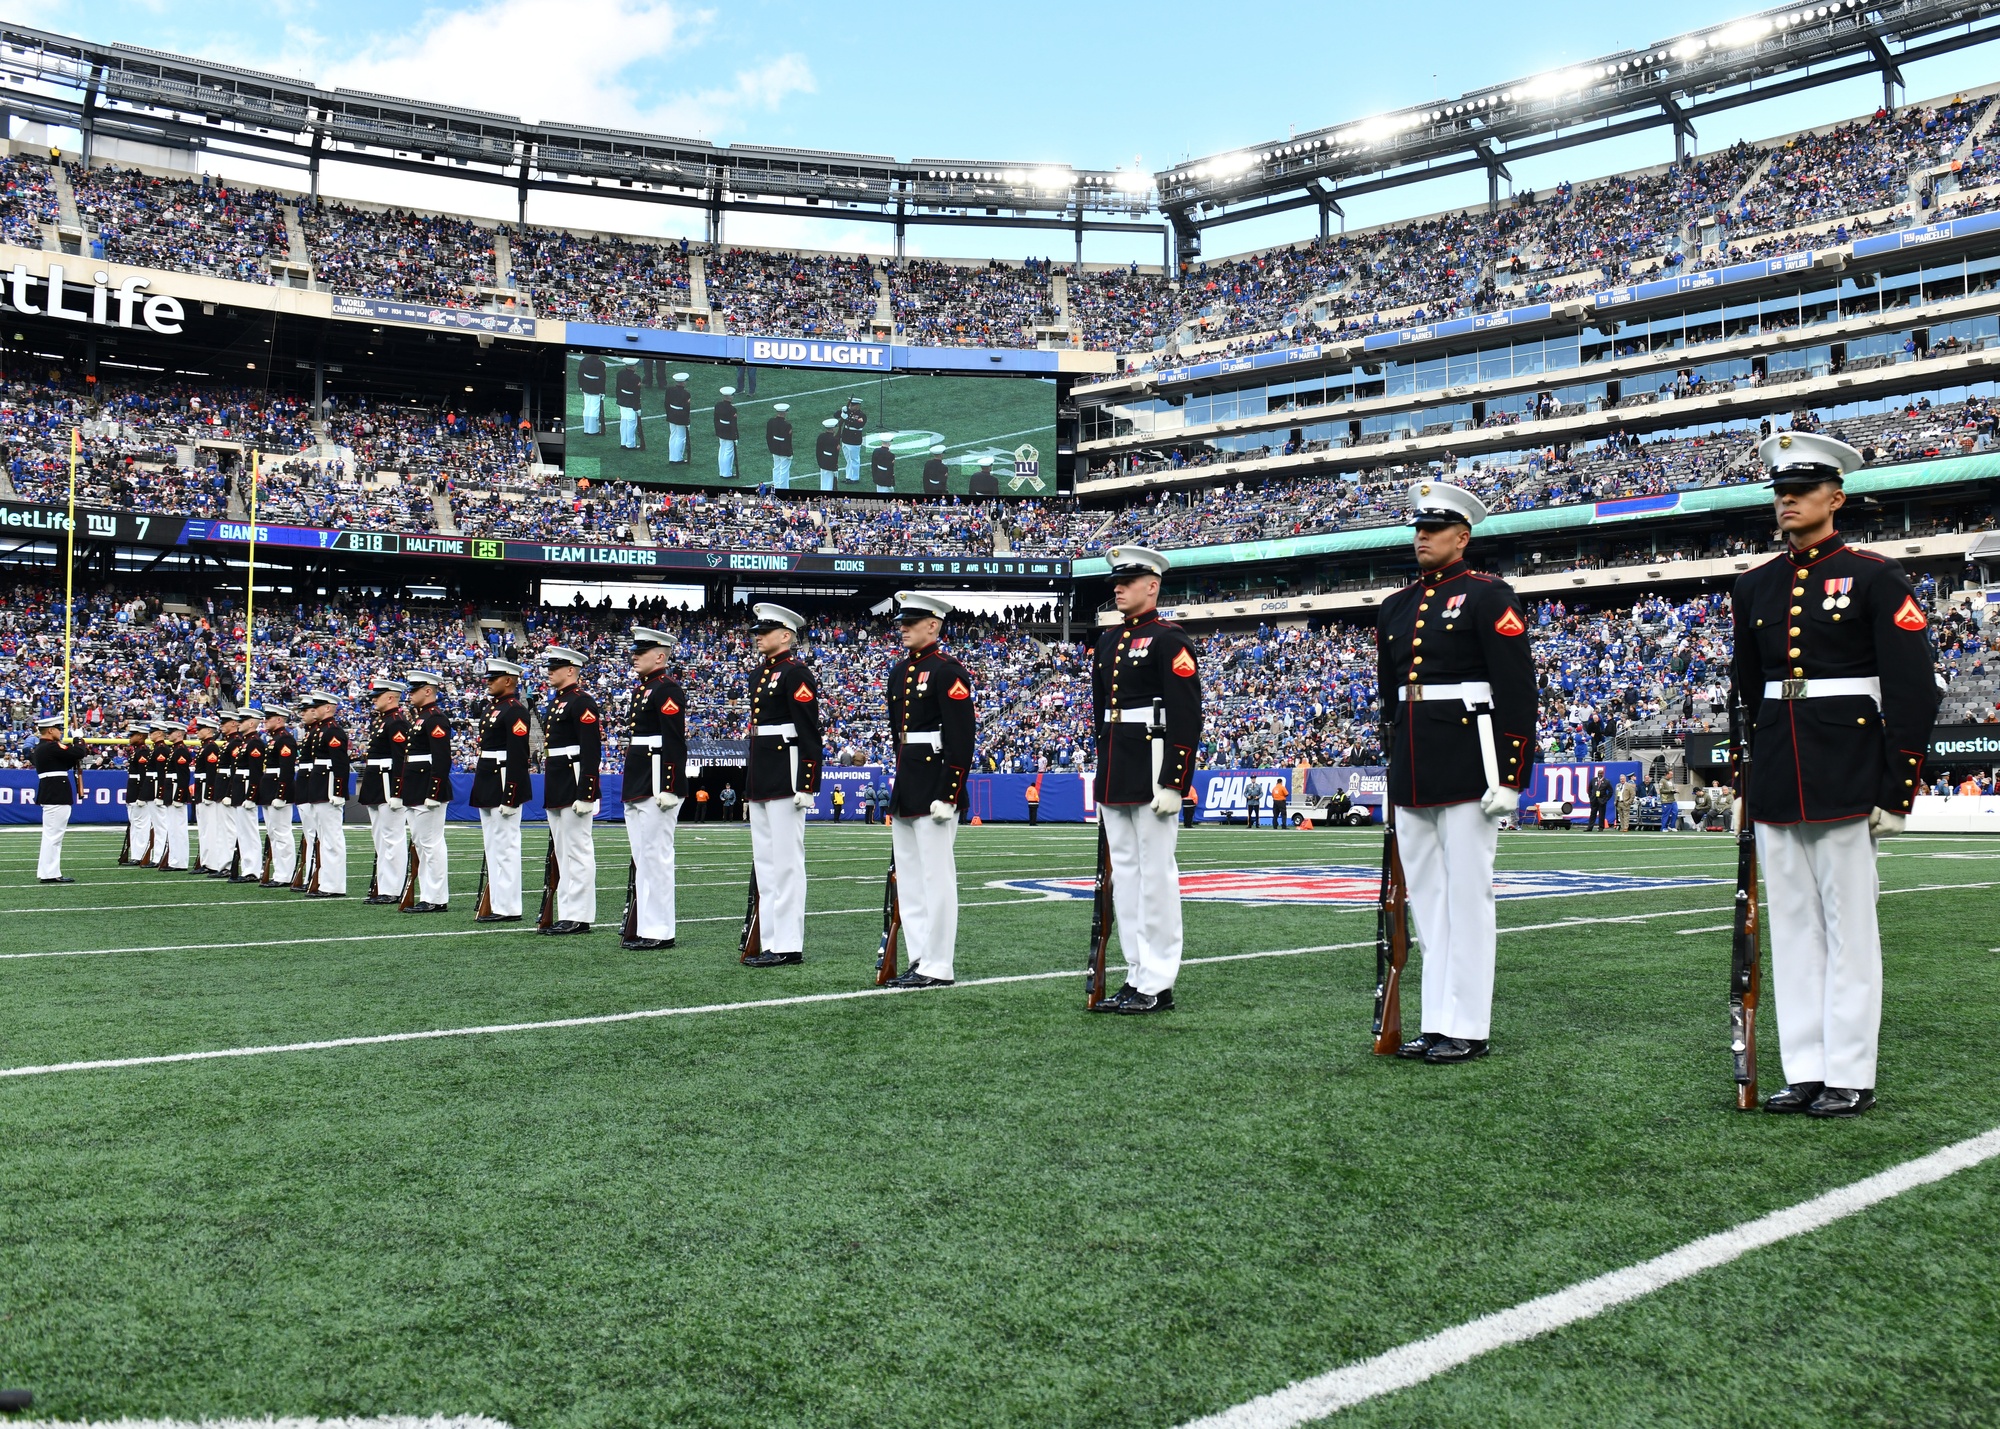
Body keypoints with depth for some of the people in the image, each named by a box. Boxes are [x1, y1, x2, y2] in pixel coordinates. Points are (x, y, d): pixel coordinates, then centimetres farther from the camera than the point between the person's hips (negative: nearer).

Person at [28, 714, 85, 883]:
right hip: (57, 796, -10)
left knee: (51, 835, 14)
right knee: (53, 834, -8)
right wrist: (78, 740, 0)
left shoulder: (39, 748, 16)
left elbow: (65, 762, 20)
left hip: (50, 795, 10)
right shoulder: (52, 747, -15)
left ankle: (49, 872, 18)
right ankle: (49, 873, -7)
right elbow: (79, 753, -20)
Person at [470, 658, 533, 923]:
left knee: (505, 847, -7)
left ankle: (508, 908, -4)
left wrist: (510, 797, -23)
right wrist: (481, 792, 19)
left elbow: (518, 757, -20)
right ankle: (496, 905, 17)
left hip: (504, 786, -10)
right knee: (493, 848, 12)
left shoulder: (515, 711, -13)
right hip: (489, 789, 10)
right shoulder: (494, 708, 17)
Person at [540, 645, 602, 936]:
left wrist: (585, 792, -23)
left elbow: (592, 750, -18)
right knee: (562, 853, 12)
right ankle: (566, 914, 17)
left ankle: (579, 917, -4)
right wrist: (550, 791, 21)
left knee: (578, 851, -7)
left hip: (575, 783, -10)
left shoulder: (582, 702, -12)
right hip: (557, 787, 10)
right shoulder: (556, 702, 18)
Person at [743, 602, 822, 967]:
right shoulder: (760, 674, 18)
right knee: (764, 863, 11)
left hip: (786, 777, -10)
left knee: (786, 862, -6)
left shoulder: (796, 674, -10)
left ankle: (788, 946, -2)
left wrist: (806, 784, -20)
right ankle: (772, 941, 17)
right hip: (760, 779, 10)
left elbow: (809, 733, -15)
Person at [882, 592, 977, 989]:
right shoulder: (899, 672, 16)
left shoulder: (947, 672, -10)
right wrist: (898, 783, 18)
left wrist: (947, 795, -20)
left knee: (936, 877, -5)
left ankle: (937, 967, 1)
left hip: (933, 787, -9)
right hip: (905, 788, 9)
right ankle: (919, 960, 20)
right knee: (908, 879, 12)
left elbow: (961, 740, -16)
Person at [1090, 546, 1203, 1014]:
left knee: (1155, 873, -4)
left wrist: (1171, 781, -19)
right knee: (1124, 872, 10)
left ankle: (1158, 984, 2)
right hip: (1114, 775, 8)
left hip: (1153, 770, -8)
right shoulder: (1107, 641, 16)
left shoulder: (1169, 639, -8)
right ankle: (1137, 975, 18)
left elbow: (1187, 717, -14)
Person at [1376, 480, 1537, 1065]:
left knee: (1466, 897, -2)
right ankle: (1437, 1023, 17)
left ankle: (1466, 1028, 5)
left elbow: (1516, 690, -10)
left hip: (1467, 770, -7)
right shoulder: (1395, 608, 15)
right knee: (1426, 900, 10)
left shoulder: (1488, 596, -5)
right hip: (1411, 774, 7)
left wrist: (1510, 776, -14)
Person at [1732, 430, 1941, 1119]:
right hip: (1775, 775, 5)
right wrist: (1744, 786, 16)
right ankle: (1805, 1071, 16)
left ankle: (1851, 1076, 9)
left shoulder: (1875, 576, -3)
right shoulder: (1755, 585, 12)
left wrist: (1897, 789, -11)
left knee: (1848, 925, 0)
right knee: (1792, 925, 8)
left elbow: (1914, 689, -6)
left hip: (1845, 771, -5)